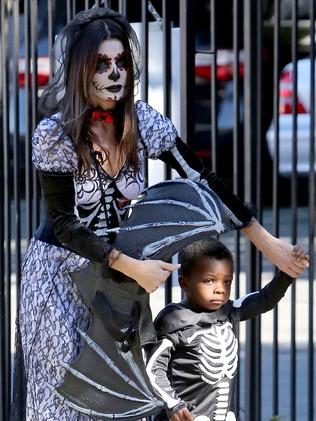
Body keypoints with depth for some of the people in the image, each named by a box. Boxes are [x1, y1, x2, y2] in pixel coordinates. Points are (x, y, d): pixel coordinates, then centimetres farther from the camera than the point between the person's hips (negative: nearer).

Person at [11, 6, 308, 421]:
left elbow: (202, 180, -3)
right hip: (60, 270, -4)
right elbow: (64, 224, -17)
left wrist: (266, 241, -4)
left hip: (118, 270, 4)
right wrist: (132, 267, -25)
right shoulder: (55, 134, -19)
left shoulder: (142, 121, -8)